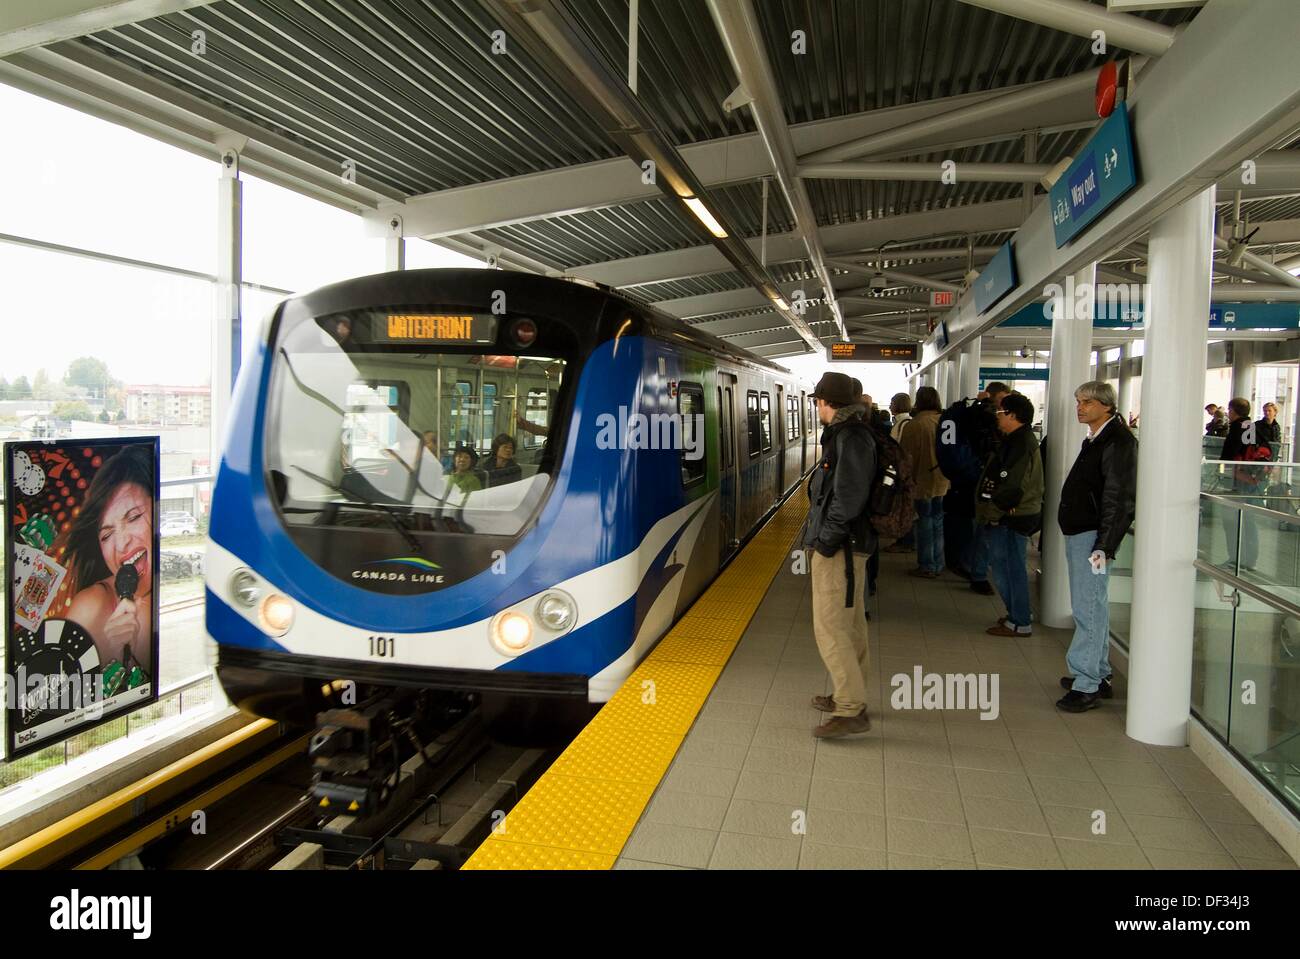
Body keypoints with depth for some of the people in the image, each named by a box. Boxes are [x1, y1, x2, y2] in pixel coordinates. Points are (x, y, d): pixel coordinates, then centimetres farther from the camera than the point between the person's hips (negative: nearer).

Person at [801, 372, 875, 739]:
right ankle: (851, 697, 29)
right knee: (850, 626, 18)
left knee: (830, 629, -7)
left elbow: (848, 498, -23)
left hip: (839, 548, -11)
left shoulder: (850, 438, -17)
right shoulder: (847, 434, 14)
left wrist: (826, 540, -18)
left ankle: (852, 711, -2)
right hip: (847, 545, 11)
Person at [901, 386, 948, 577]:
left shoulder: (915, 424, -19)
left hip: (922, 481, -5)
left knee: (924, 523, 5)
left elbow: (905, 454, -14)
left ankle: (927, 566, 11)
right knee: (938, 522, 15)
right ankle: (938, 565, 24)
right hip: (942, 481, 6)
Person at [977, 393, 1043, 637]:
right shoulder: (1019, 440, 16)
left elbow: (1011, 486, -24)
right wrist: (989, 511, 12)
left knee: (1006, 566, -5)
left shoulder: (1021, 443, -18)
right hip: (1013, 516, 10)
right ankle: (1020, 615, 28)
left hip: (1011, 517, -10)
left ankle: (1020, 622, 2)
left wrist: (990, 512, -15)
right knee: (1012, 566, 17)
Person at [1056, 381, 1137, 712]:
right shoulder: (1096, 439, 16)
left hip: (1093, 536, -10)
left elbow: (1119, 499, -19)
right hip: (1079, 533, 10)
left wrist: (1103, 547, -22)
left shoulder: (1117, 442, -14)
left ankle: (1087, 684, -2)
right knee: (1093, 607, 16)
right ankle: (1098, 675, 27)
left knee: (1088, 610, -8)